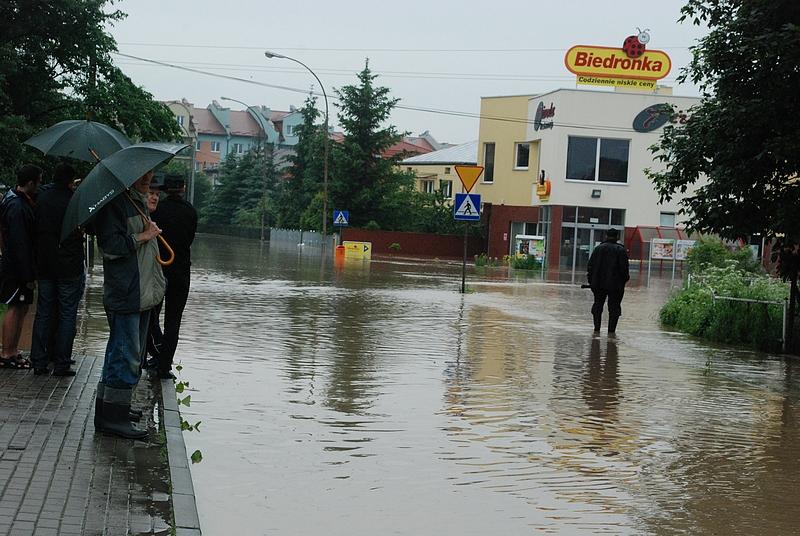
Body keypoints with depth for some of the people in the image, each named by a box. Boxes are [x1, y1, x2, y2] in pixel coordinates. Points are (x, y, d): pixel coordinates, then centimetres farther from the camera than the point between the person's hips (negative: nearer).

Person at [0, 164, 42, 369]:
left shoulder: (17, 199, 10)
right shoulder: (17, 207, -22)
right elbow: (20, 244, -23)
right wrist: (28, 277, -21)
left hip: (20, 266, 10)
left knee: (21, 307, 14)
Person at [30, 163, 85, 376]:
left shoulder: (42, 198, 2)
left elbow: (34, 229, 6)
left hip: (44, 267, 5)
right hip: (70, 268, -5)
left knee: (43, 313, 12)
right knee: (67, 315, 2)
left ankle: (39, 361, 11)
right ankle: (61, 363, 1)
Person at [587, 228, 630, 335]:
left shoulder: (598, 248, 5)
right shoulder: (621, 250, -4)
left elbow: (590, 265, 4)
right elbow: (624, 268, -9)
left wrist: (591, 280, 9)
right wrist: (625, 278, 6)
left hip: (599, 283, 3)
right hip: (615, 285, -3)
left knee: (598, 305, 12)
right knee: (614, 307, 3)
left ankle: (597, 329, 10)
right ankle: (611, 330, 0)